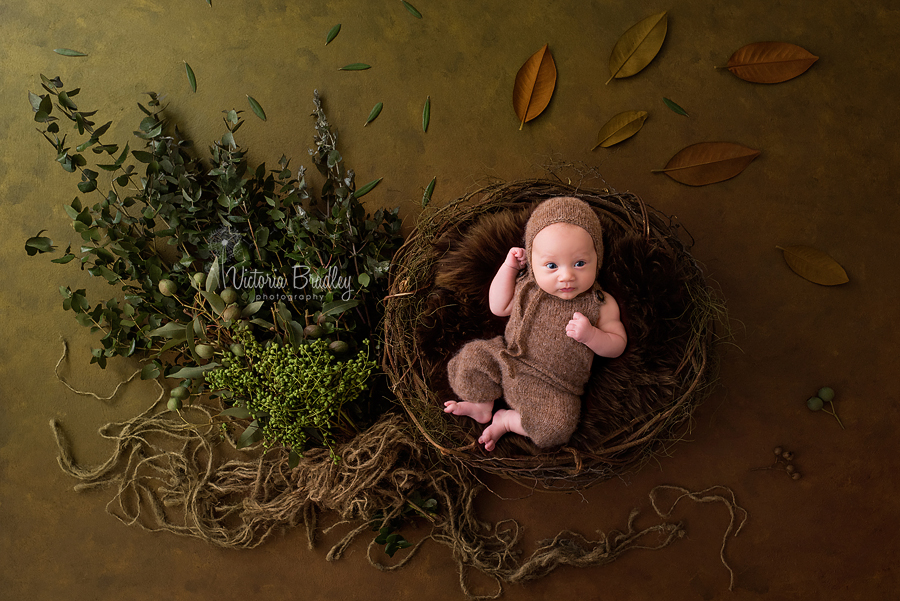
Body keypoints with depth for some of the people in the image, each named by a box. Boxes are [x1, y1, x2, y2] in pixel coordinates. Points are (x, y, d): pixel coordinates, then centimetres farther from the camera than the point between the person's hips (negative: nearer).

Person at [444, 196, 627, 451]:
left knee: (556, 426, -25)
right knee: (473, 355, -9)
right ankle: (482, 405, 13)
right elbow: (499, 307, 7)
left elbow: (617, 346, -6)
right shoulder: (528, 288, -7)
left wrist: (590, 335, -28)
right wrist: (508, 267, -5)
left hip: (554, 389, -3)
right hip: (508, 361, 3)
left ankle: (508, 420, 1)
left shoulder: (601, 305, -14)